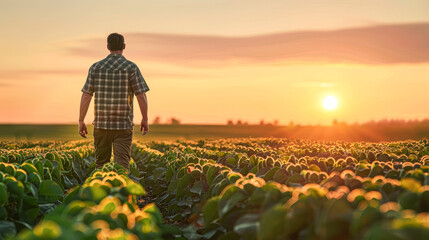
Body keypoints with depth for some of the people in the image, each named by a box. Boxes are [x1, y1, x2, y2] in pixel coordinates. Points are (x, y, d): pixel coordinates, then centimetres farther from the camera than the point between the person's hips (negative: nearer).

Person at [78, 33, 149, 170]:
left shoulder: (96, 67, 3)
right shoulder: (131, 68, -4)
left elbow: (86, 96, 0)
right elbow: (141, 96, -8)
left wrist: (81, 121, 6)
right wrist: (145, 119, 3)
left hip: (101, 124, 2)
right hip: (123, 125, -2)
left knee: (101, 164, 15)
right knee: (122, 165, -4)